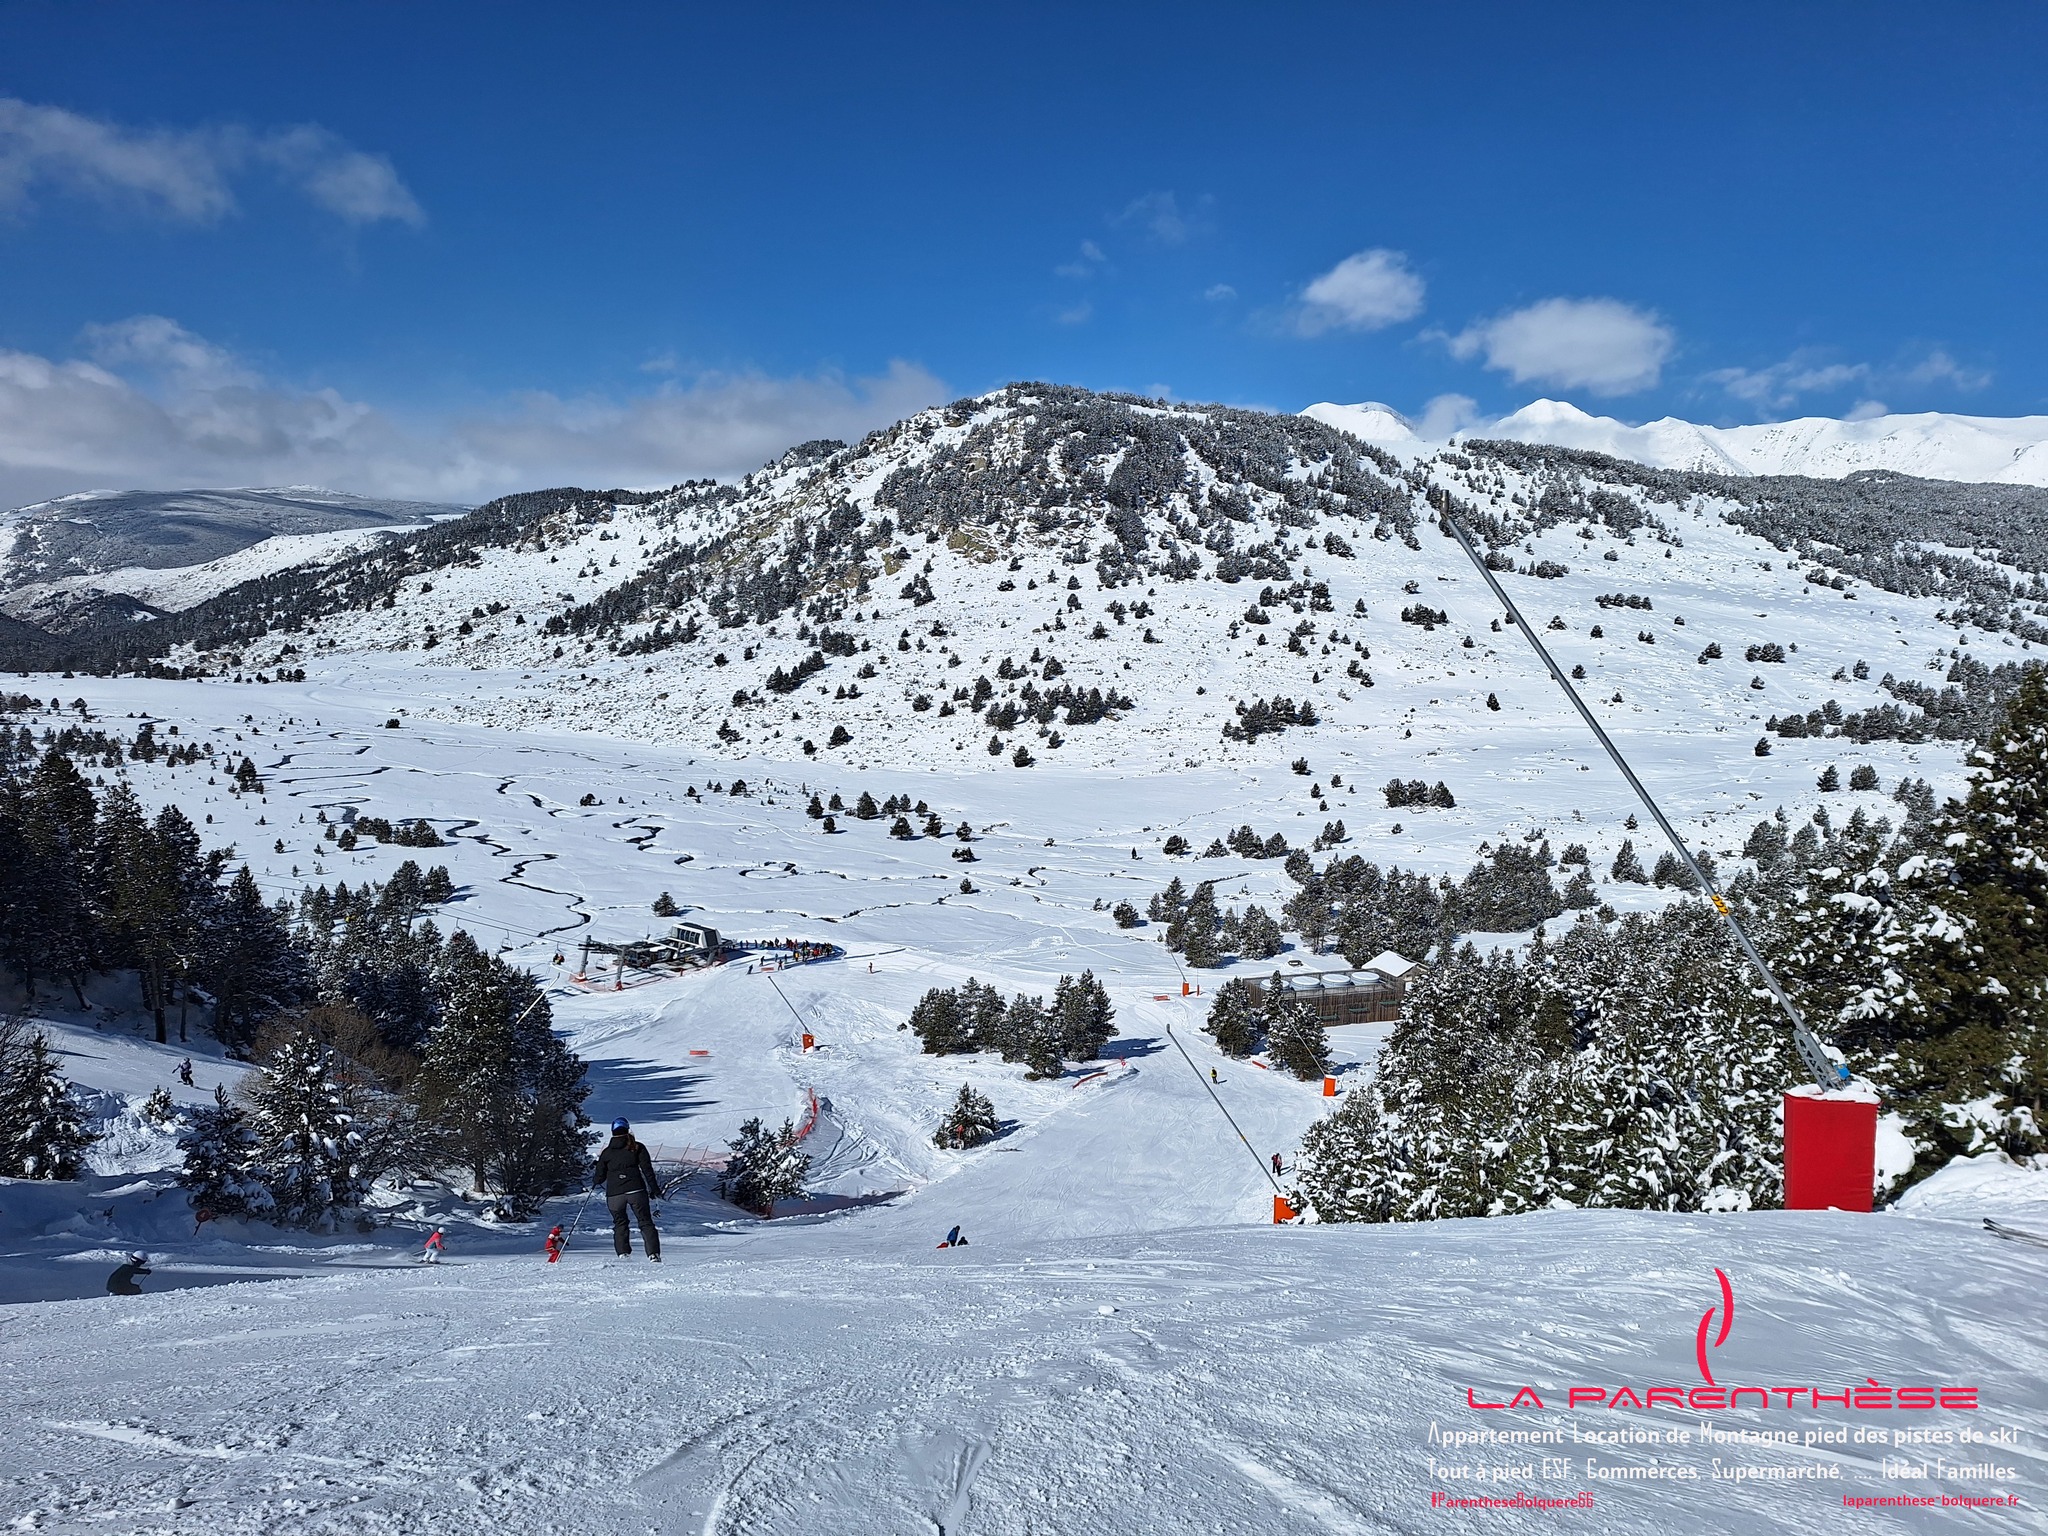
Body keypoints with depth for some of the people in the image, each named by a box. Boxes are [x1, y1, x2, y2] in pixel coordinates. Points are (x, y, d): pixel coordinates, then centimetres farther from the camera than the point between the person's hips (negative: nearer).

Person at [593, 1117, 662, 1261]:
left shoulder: (606, 1152, 8)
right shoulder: (637, 1148, 4)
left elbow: (600, 1176, 12)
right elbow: (647, 1168, -1)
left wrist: (594, 1182, 34)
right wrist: (653, 1187, 4)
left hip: (614, 1194, 1)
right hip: (636, 1191, -1)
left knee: (619, 1223, 18)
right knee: (645, 1222, 2)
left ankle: (623, 1254, 4)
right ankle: (653, 1253, -12)